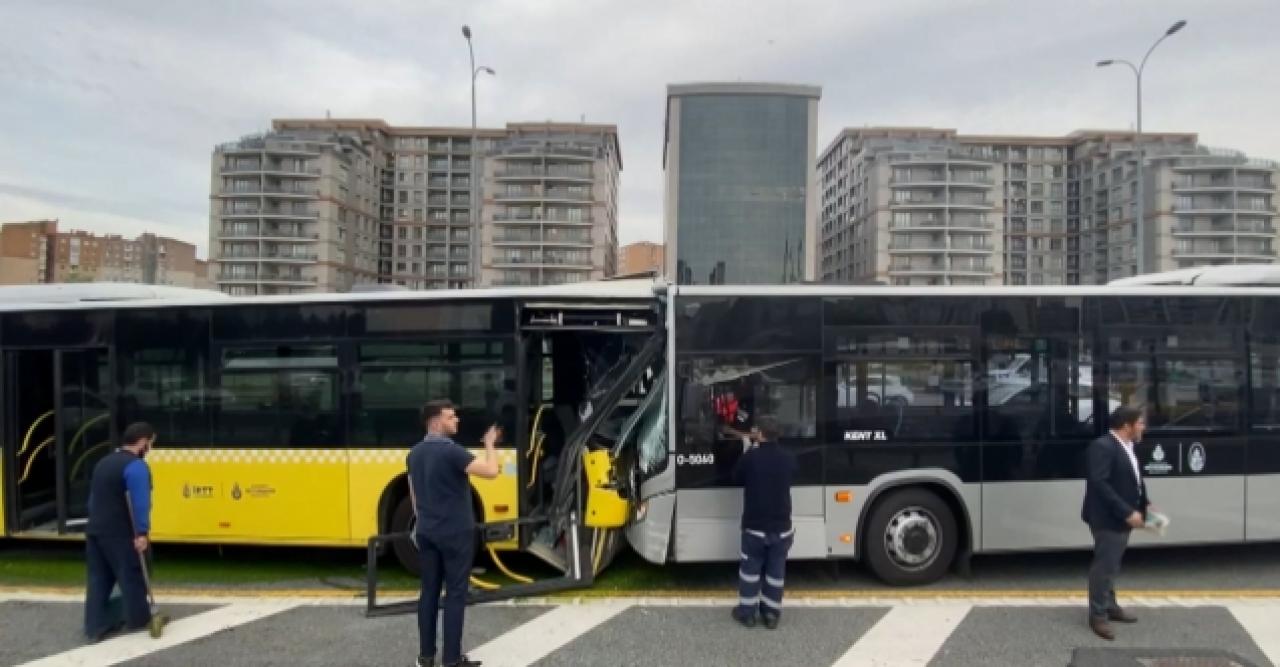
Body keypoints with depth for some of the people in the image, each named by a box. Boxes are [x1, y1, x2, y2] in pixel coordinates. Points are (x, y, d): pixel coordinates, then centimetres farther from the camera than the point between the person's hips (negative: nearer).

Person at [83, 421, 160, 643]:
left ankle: (96, 627, 12)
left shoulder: (104, 463, 15)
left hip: (95, 530, 8)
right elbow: (140, 503, -23)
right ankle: (139, 620, 18)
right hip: (120, 534, -8)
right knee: (132, 576, 6)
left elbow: (94, 498, 20)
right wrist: (142, 533, -25)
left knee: (98, 579, 10)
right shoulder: (136, 466, -14)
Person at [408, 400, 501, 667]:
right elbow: (491, 471, -23)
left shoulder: (414, 454, 8)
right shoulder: (451, 450, -18)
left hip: (426, 532, 8)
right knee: (455, 594, 0)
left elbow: (413, 494, 15)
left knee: (429, 591, 12)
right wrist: (490, 444, -7)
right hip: (455, 533, -7)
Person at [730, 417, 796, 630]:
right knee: (776, 572, 13)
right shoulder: (788, 459, -1)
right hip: (782, 527, 3)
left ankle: (747, 612, 19)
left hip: (755, 527, -3)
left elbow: (737, 478, 2)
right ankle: (771, 614, 21)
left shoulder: (750, 457, -14)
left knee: (750, 570, 12)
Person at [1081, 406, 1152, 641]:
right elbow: (1100, 484, -27)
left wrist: (1145, 504, 5)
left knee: (1111, 565, 20)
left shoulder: (1128, 447, 11)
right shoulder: (1102, 447, -21)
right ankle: (1098, 615, 8)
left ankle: (1109, 606, 33)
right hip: (1107, 519, -10)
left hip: (1121, 518, 10)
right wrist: (1128, 512, -25)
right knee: (1104, 566, -2)